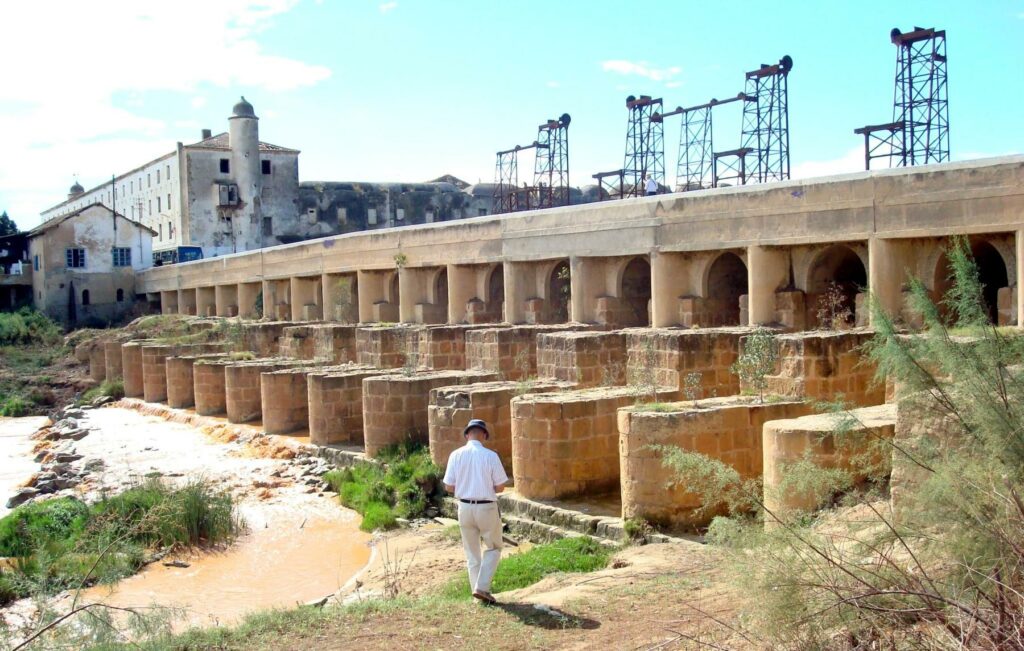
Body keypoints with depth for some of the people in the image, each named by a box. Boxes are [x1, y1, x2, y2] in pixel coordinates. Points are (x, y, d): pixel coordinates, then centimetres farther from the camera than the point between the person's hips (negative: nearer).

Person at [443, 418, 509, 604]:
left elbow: (449, 487, -2)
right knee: (493, 548, 15)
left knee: (472, 552, 17)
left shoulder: (456, 455, -5)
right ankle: (482, 587, 2)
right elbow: (500, 486, -8)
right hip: (487, 508, -3)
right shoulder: (490, 456, -12)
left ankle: (477, 588, 18)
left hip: (465, 507, 3)